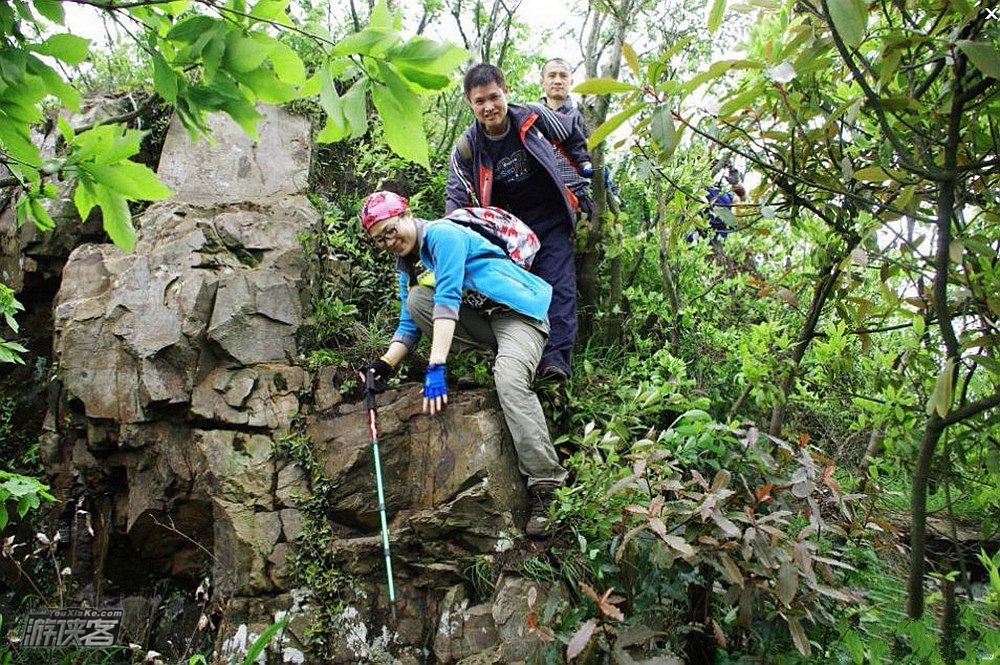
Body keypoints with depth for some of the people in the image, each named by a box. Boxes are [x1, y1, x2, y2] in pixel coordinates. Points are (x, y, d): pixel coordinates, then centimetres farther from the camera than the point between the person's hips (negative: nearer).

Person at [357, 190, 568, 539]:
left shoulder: (441, 234, -14)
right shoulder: (406, 263, 12)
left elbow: (448, 299, -26)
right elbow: (410, 325, 13)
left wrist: (435, 367, -33)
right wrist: (387, 362, -7)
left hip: (518, 314, -8)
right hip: (478, 322, 8)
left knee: (509, 378, -35)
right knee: (415, 299, -12)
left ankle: (547, 486, -33)